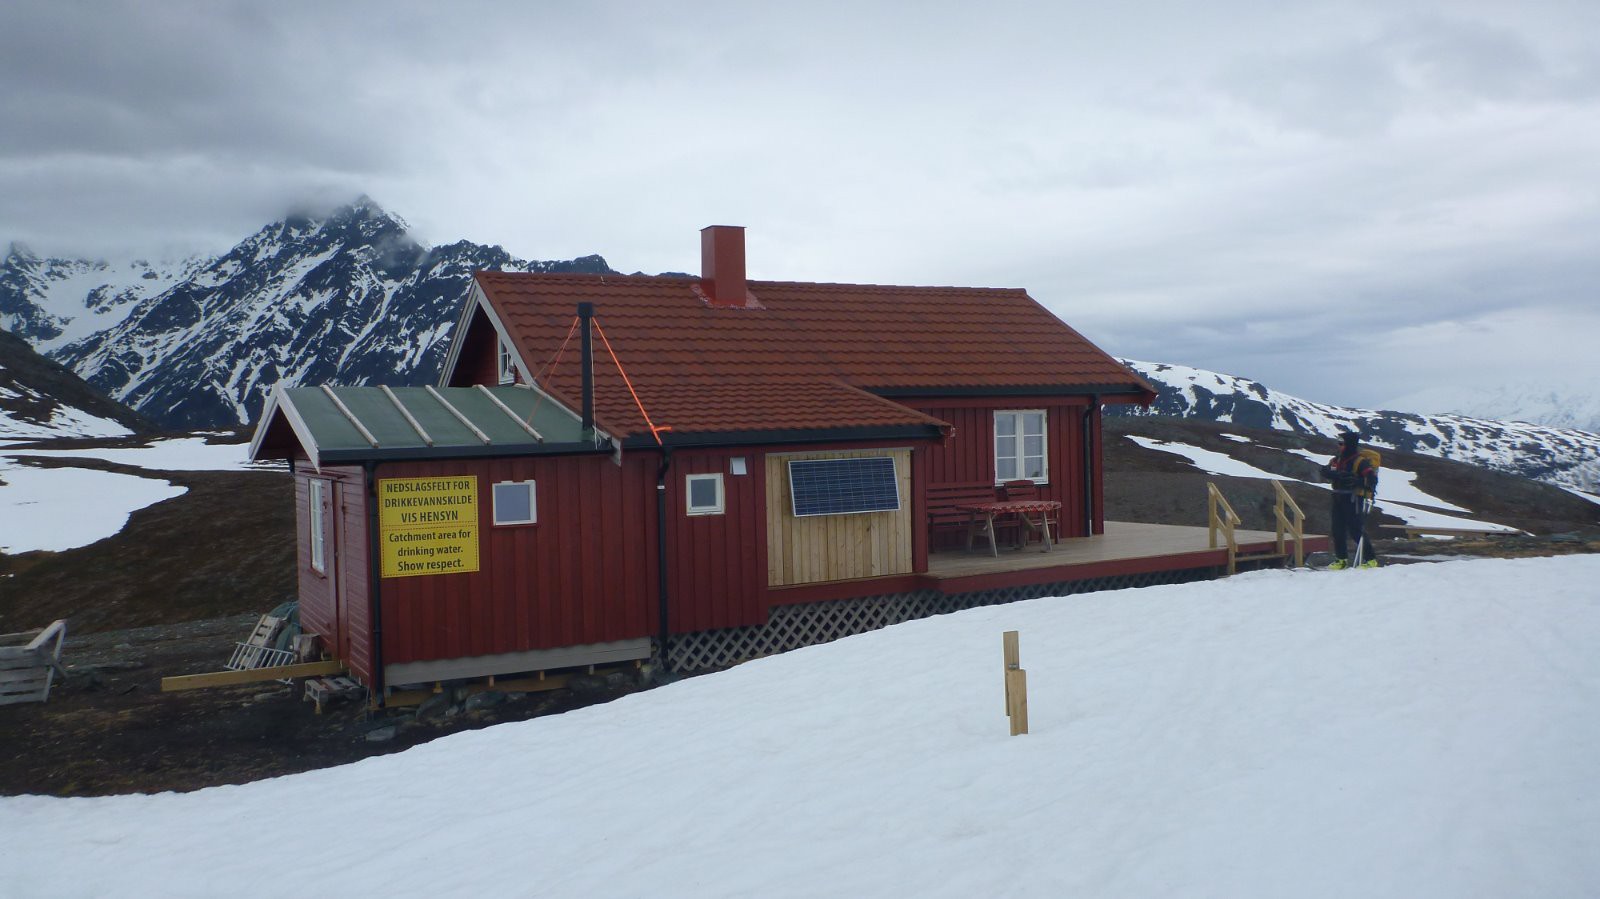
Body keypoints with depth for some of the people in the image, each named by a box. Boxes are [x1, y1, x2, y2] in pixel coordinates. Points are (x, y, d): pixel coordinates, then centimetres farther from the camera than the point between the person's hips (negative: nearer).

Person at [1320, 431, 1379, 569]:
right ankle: (1341, 559, 20)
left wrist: (1358, 481, -41)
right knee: (1338, 530, 9)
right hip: (1339, 499, 7)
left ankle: (1371, 559, 2)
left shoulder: (1361, 461, -10)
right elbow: (1325, 471, -1)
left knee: (1356, 530, -8)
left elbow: (1371, 477, -21)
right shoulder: (1337, 460, 12)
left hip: (1353, 499, -7)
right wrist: (1339, 475, -20)